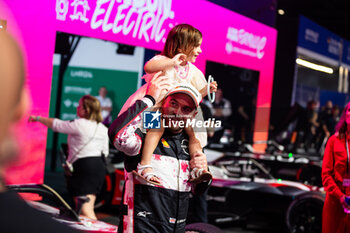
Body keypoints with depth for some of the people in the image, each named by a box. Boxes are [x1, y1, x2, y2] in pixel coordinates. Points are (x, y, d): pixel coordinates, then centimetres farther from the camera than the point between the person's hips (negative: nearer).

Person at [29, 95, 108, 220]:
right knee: (88, 206, 13)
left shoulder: (79, 124, -9)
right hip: (99, 166, 8)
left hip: (83, 167, -8)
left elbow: (56, 124, 0)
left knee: (85, 209, -13)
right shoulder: (103, 129, 13)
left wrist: (37, 118, 14)